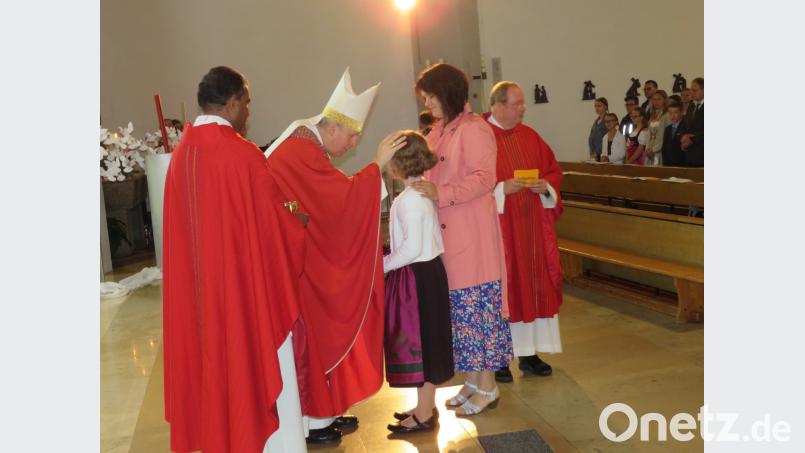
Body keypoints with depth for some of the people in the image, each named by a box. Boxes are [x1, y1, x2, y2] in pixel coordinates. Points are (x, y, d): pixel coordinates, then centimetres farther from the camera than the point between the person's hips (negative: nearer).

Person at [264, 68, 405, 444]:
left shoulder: (306, 147, 13)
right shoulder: (301, 152, -21)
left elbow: (331, 199, 12)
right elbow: (343, 198, -27)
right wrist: (377, 165, -19)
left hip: (307, 258, 11)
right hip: (294, 261, -11)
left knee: (321, 332, 15)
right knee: (306, 337, 0)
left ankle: (321, 411, 25)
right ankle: (307, 422, 12)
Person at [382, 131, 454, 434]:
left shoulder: (408, 199, -19)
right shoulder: (424, 192, 10)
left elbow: (412, 248, -24)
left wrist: (383, 264, -12)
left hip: (416, 276, -9)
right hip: (429, 269, 10)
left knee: (417, 341, 0)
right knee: (425, 341, 16)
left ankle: (424, 415, 11)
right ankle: (426, 406, 28)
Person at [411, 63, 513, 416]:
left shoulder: (474, 129, -10)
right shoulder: (438, 132, 15)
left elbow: (484, 178, -18)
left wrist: (441, 194, -24)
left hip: (472, 234, -8)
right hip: (445, 233, 8)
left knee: (477, 305, 0)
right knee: (459, 307, 11)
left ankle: (487, 387, 13)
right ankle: (471, 381, 23)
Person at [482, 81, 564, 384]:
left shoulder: (530, 137, 11)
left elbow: (553, 170, 14)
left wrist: (546, 186, -6)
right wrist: (501, 189, -22)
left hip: (532, 227, 6)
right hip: (497, 226, -6)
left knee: (534, 285, 9)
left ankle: (528, 353, 20)